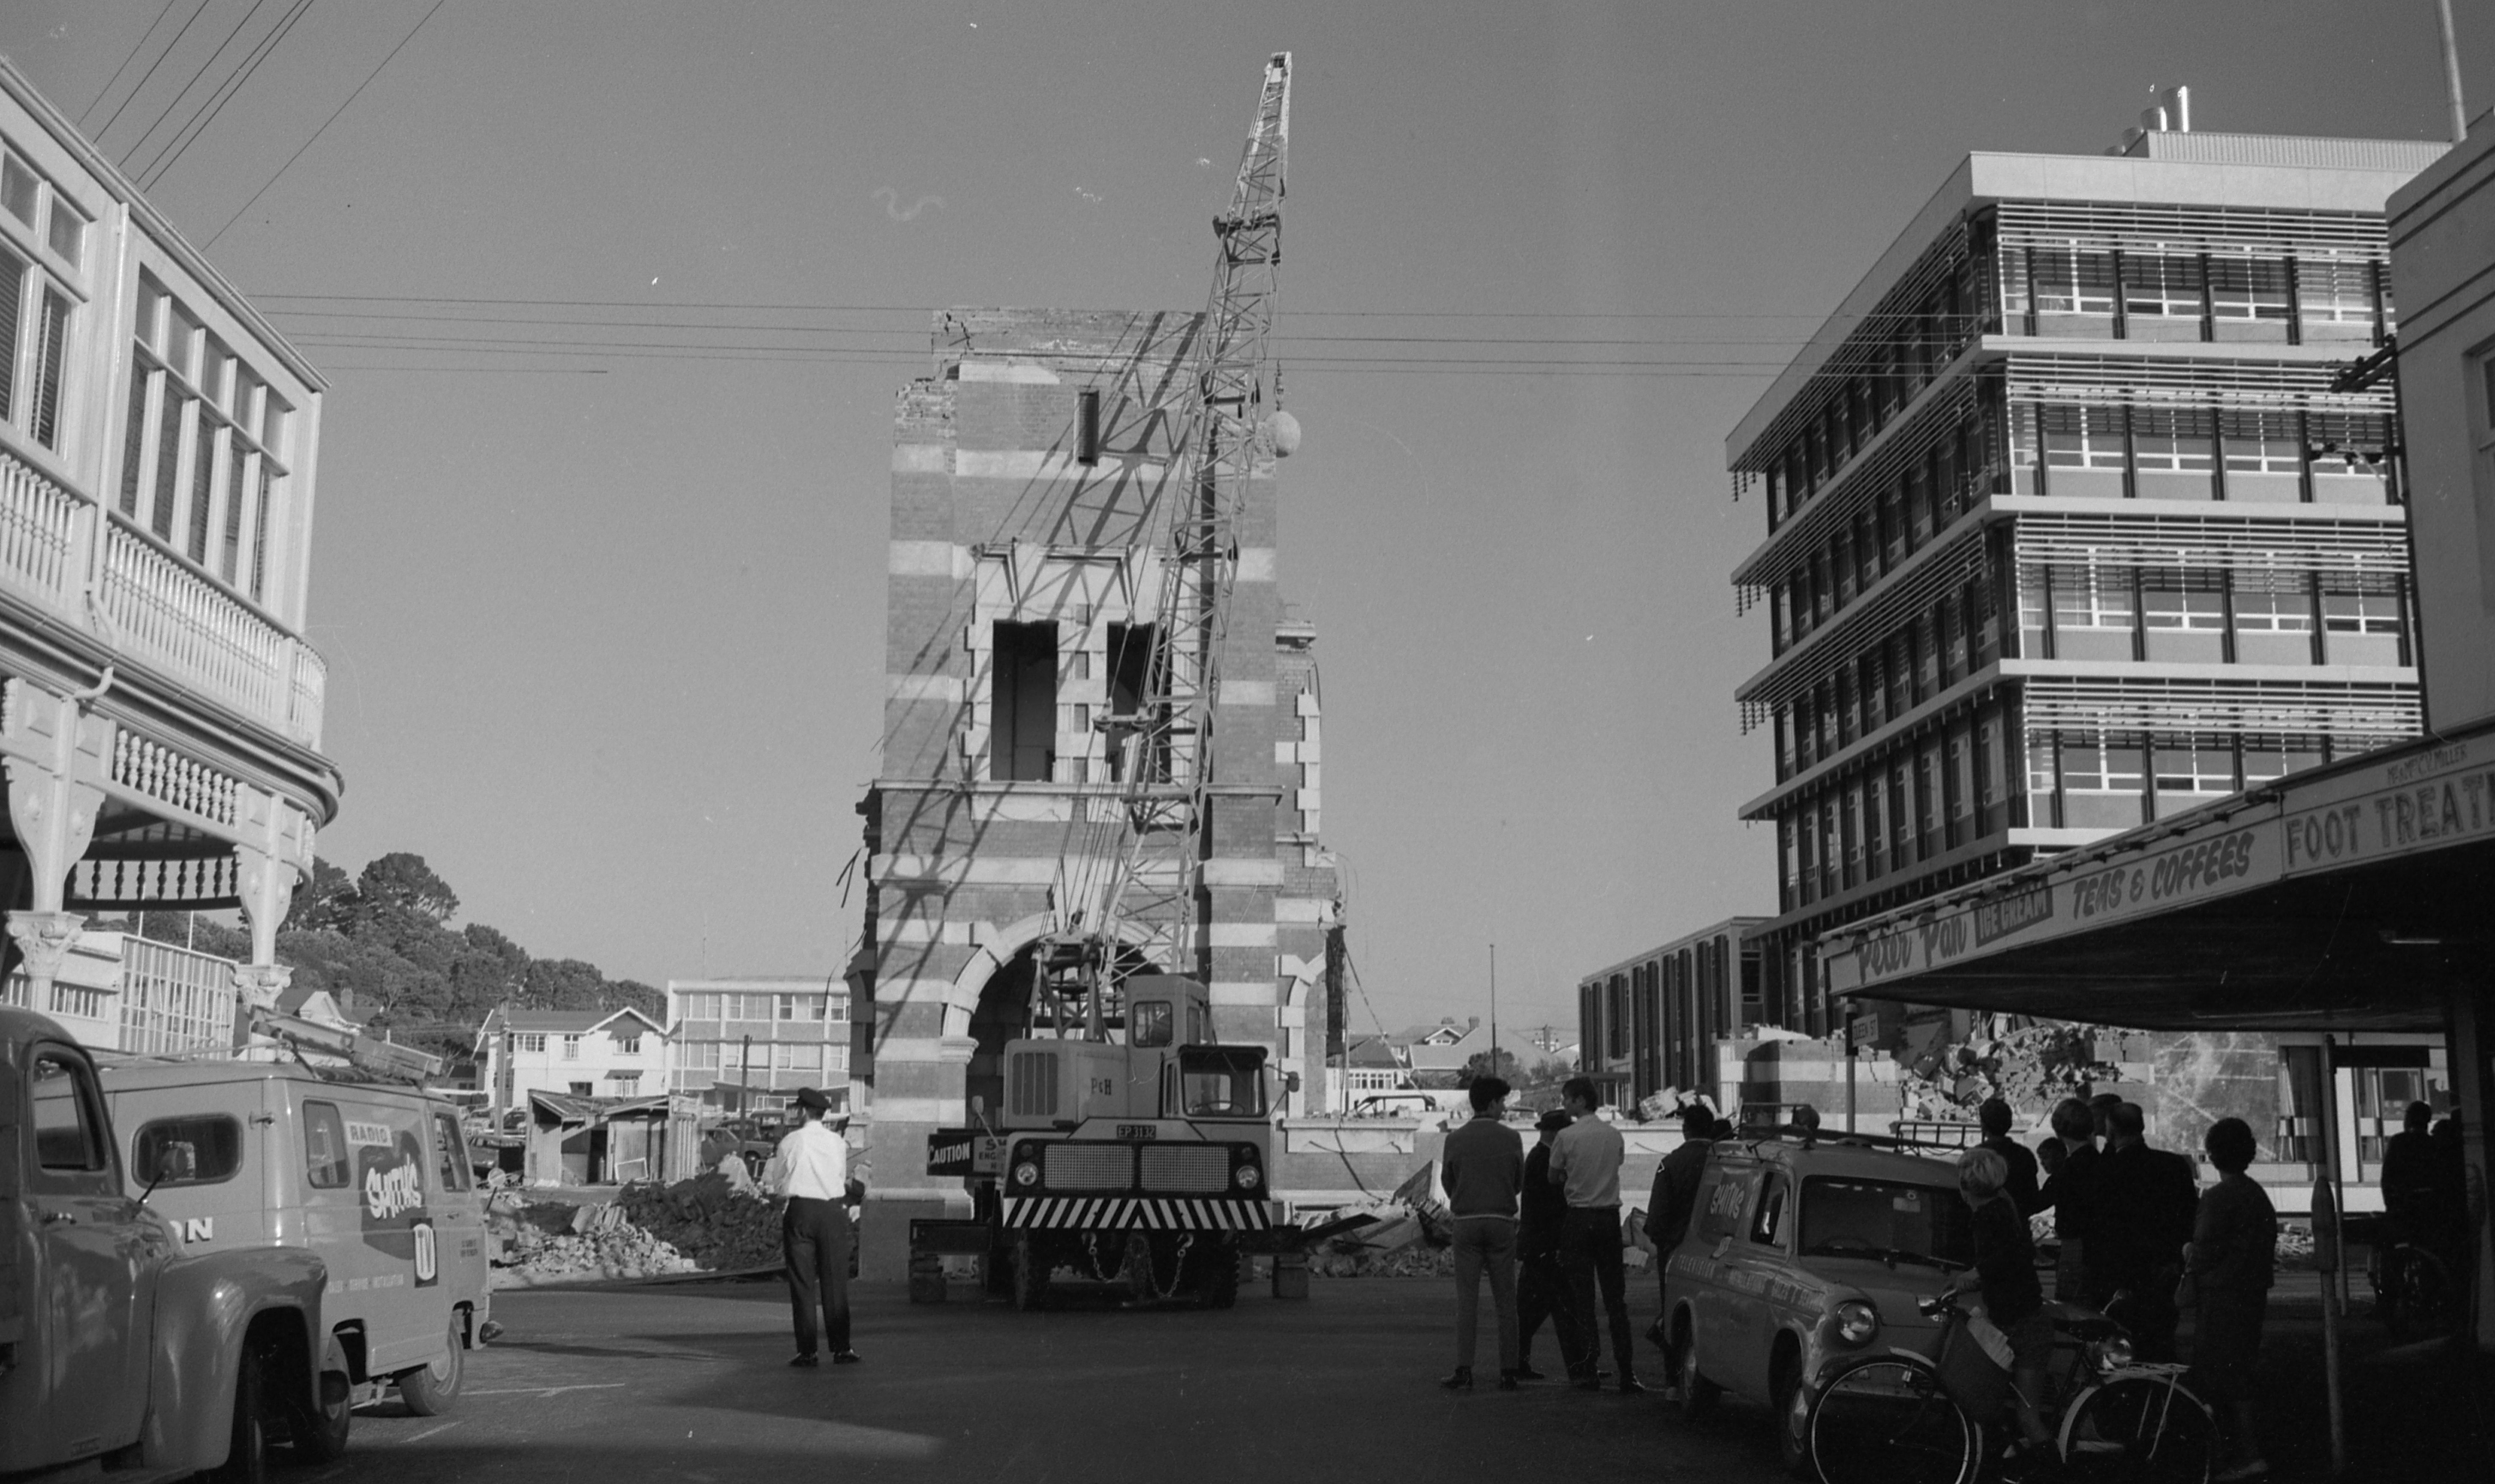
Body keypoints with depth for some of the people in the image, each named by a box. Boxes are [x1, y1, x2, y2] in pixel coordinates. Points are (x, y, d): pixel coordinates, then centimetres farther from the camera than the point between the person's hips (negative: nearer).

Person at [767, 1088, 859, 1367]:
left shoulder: (791, 1141, -3)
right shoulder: (838, 1142, 3)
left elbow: (777, 1184, 5)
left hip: (801, 1210, -2)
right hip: (834, 1210, 2)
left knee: (802, 1283, 4)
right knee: (835, 1282, 6)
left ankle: (807, 1351, 2)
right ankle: (841, 1349, 4)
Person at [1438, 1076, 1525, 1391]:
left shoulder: (1455, 1140, -2)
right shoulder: (1511, 1138, -3)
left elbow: (1447, 1182, 8)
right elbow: (1519, 1181, 6)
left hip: (1466, 1221, 0)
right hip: (1502, 1221, 0)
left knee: (1467, 1300, 1)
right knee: (1505, 1300, 6)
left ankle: (1463, 1371, -4)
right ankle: (1508, 1372, 6)